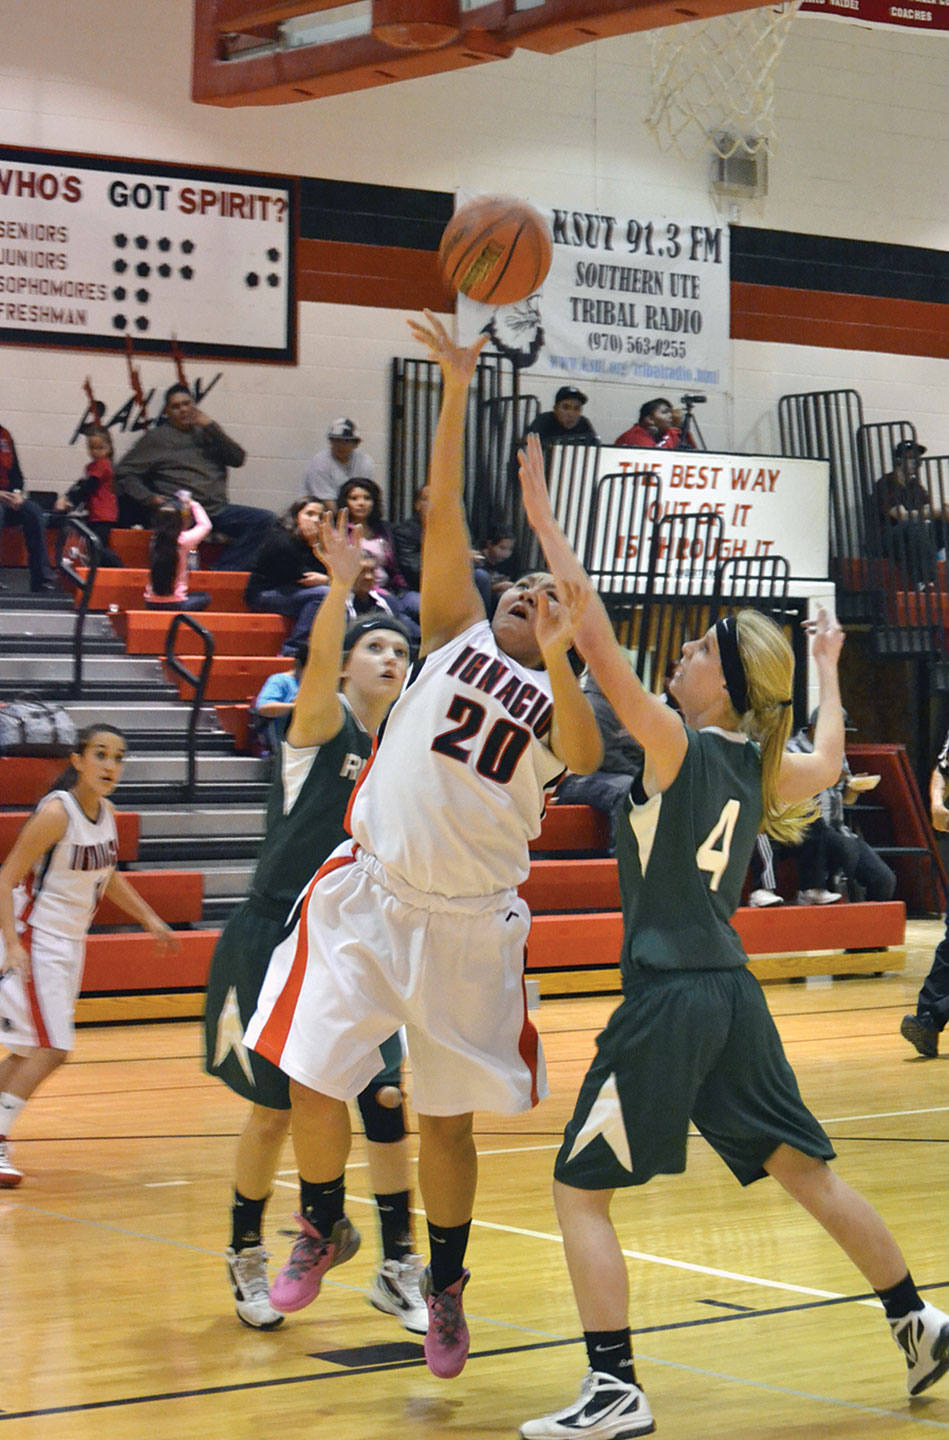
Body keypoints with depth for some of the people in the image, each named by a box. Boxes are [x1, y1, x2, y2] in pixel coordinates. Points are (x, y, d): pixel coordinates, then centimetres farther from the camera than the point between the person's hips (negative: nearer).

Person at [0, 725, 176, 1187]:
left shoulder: (105, 814, 3)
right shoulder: (56, 812, -20)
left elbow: (108, 876, 22)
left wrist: (150, 920, 23)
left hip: (69, 942, 8)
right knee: (51, 1050, -12)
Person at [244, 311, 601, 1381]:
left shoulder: (556, 699, 6)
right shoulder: (457, 634, 8)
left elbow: (583, 757, -17)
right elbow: (442, 513, 0)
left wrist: (555, 656, -29)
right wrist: (456, 391, -8)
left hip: (468, 924, 0)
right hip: (367, 899, 1)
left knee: (447, 1117, 6)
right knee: (313, 1087, -2)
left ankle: (444, 1285, 26)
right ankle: (325, 1228, 26)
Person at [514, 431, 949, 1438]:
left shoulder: (680, 746, -13)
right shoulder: (763, 766, 7)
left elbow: (598, 642, -21)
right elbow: (827, 765, 31)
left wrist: (545, 523, -18)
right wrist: (826, 665, 43)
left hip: (669, 1002, -8)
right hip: (730, 995, 8)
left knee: (579, 1192, -2)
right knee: (807, 1173, 19)